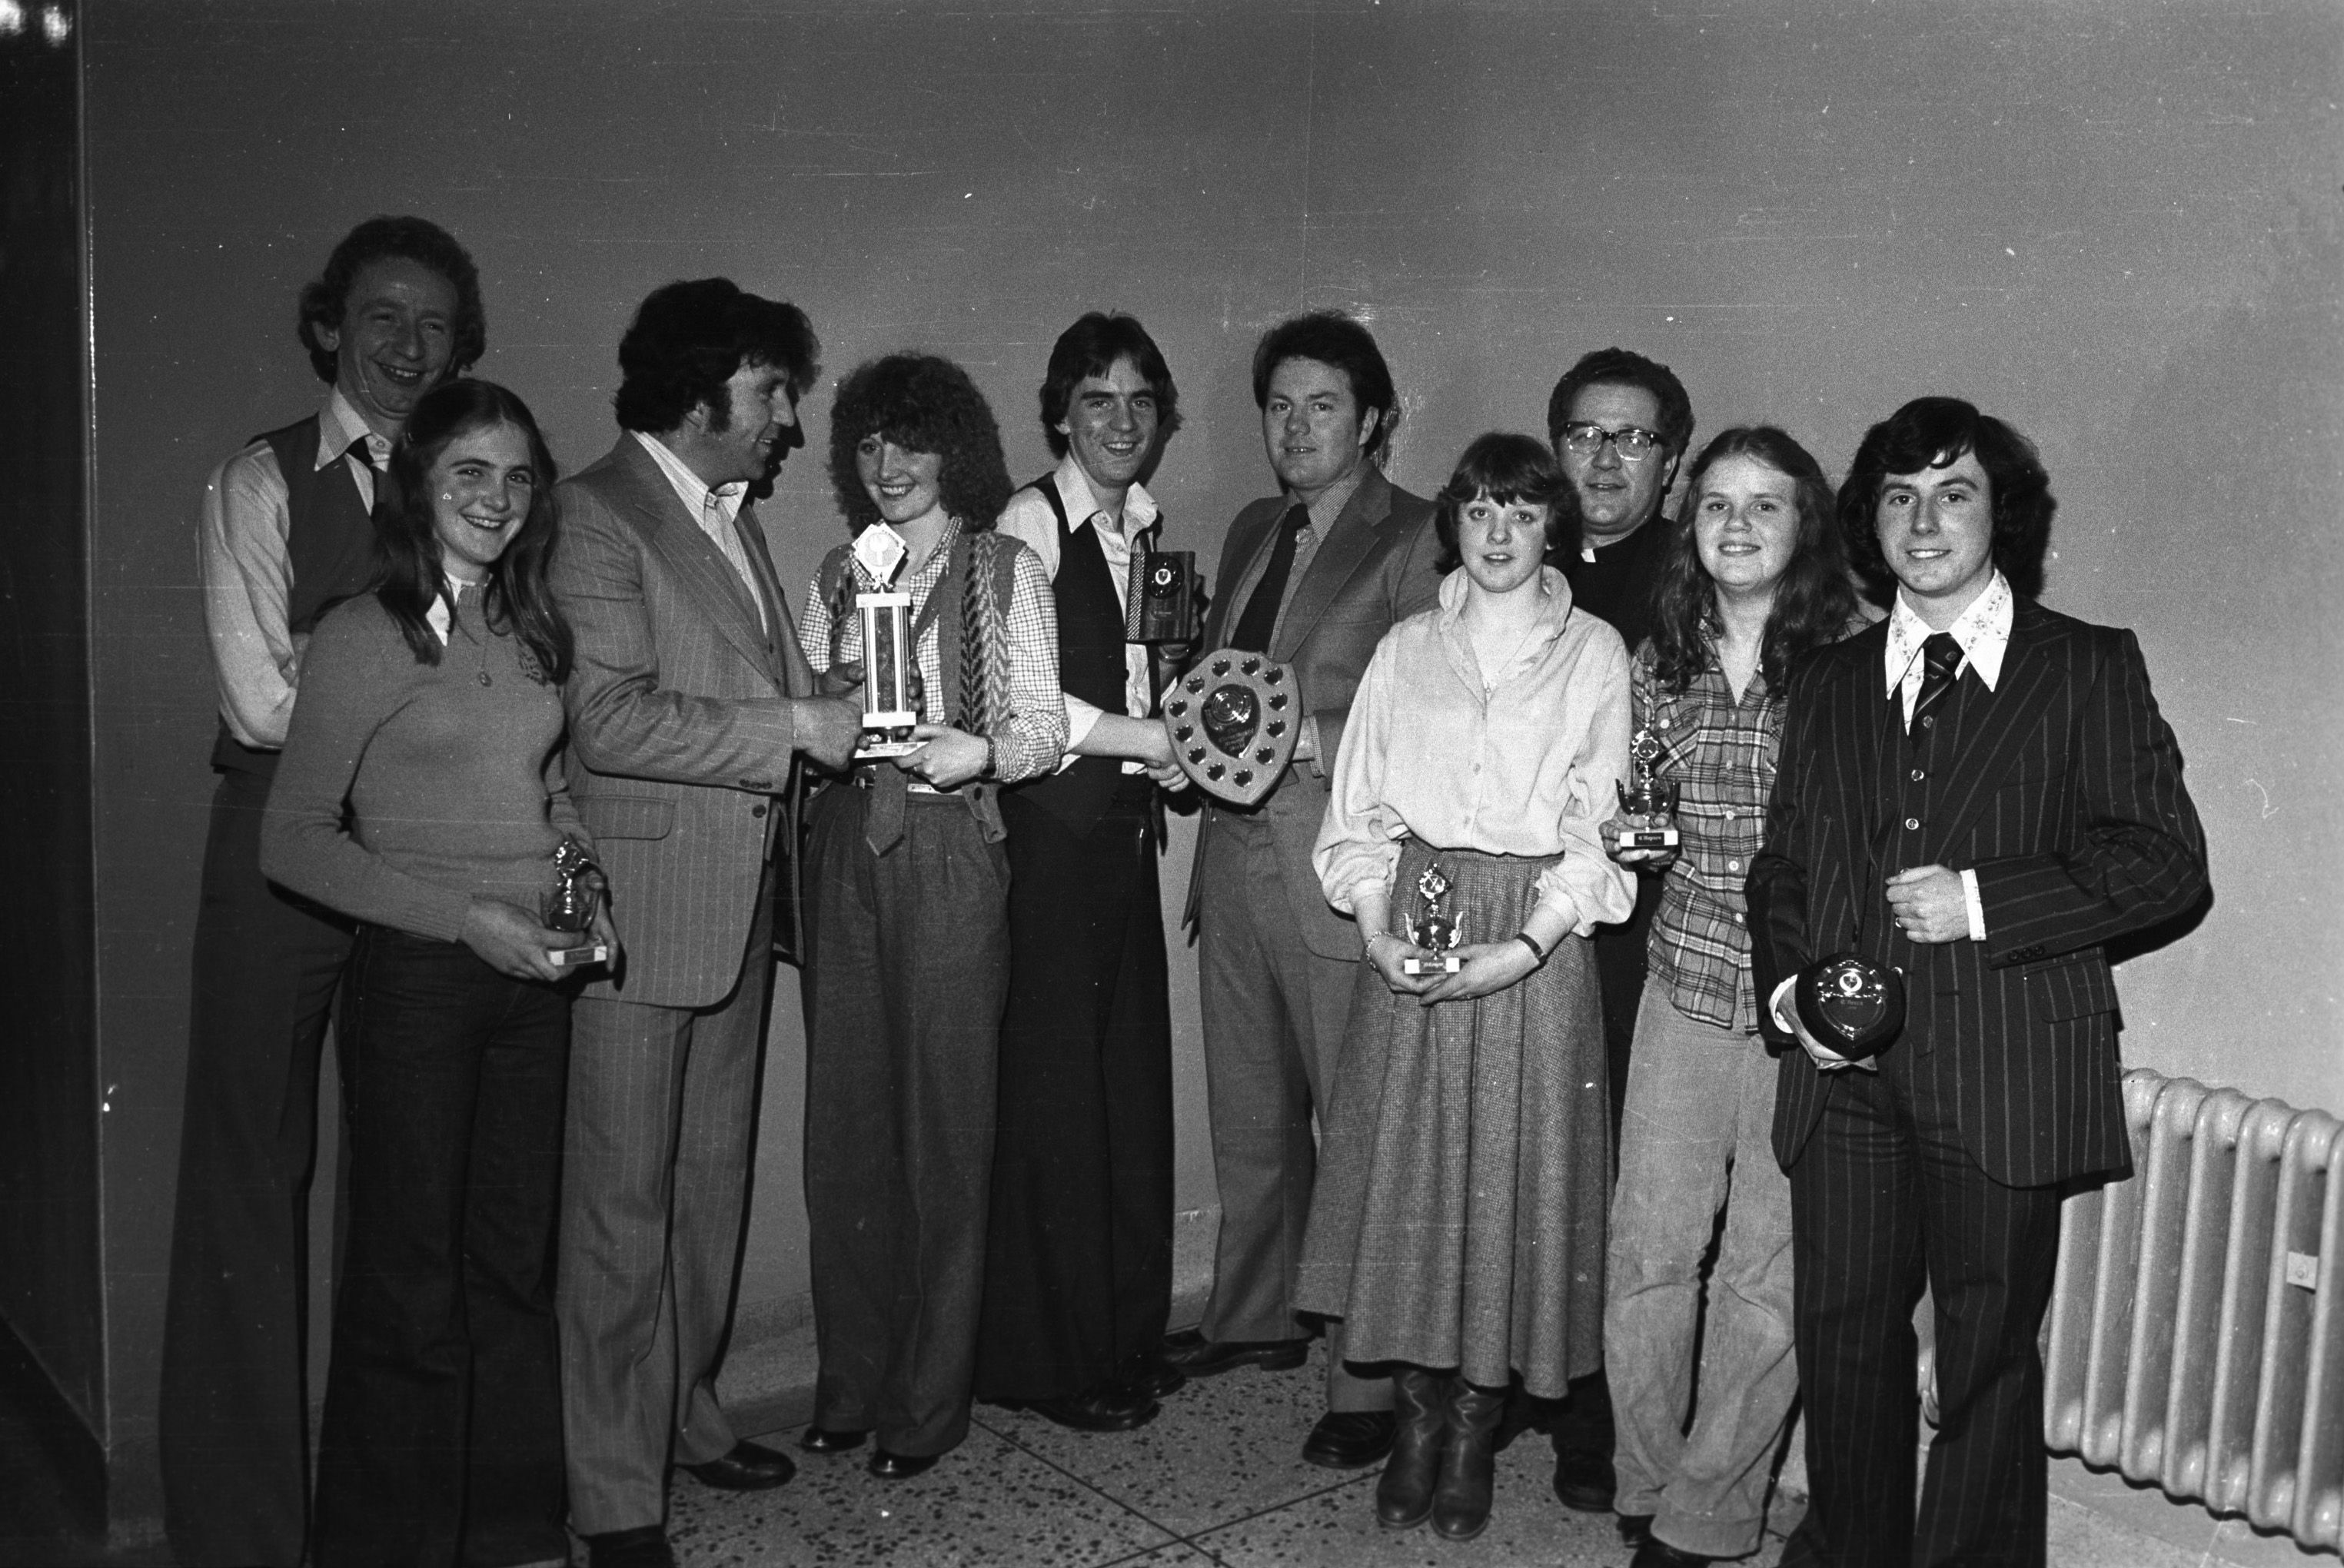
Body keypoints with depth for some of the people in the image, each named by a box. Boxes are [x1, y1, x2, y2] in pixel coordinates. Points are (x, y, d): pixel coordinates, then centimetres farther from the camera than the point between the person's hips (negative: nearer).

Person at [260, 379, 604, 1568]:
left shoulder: (533, 633, 9)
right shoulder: (363, 637, -8)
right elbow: (294, 840, -9)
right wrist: (465, 916, -16)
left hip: (536, 977, 5)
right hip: (417, 974, -5)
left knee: (515, 1260, 14)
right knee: (412, 1279, 4)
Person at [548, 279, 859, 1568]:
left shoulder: (733, 517, 16)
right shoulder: (597, 515, -12)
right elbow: (611, 719, -22)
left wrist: (831, 709, 4)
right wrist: (793, 725, -18)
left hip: (741, 902, 9)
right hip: (639, 908, -8)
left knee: (710, 1184, 16)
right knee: (621, 1203, 0)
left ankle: (685, 1413, 31)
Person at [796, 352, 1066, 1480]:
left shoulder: (1007, 569, 4)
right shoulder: (838, 575, 14)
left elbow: (1042, 724, 0)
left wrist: (982, 749, -19)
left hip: (951, 850, -3)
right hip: (847, 846, 4)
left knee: (945, 1120, 0)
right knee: (844, 1116, 6)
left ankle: (927, 1398, 11)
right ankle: (849, 1381, 19)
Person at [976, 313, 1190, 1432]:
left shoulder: (1145, 529, 15)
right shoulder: (1031, 523, -7)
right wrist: (1159, 739, -13)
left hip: (1127, 829, 7)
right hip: (1051, 827, -7)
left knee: (1134, 1077, 9)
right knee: (1055, 1086, 0)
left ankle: (1129, 1334, 23)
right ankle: (1054, 1358, 13)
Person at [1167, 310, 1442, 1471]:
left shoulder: (1416, 539, -7)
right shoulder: (1253, 530, 16)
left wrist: (1302, 739, -20)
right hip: (1236, 852, 8)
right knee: (1248, 1116, 19)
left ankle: (1370, 1383, 10)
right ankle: (1253, 1318, 37)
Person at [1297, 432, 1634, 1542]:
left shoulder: (1594, 653, 2)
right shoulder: (1405, 650, 9)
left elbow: (1597, 828, -3)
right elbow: (1359, 813, 8)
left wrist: (1524, 948, -15)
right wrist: (1376, 928, -8)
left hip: (1536, 944, -2)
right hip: (1413, 936, 2)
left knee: (1512, 1178, 2)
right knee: (1406, 1171, 5)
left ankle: (1473, 1431, 16)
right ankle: (1416, 1417, 20)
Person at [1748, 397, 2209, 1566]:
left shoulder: (2090, 669, 2)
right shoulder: (1826, 685, 14)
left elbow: (2165, 861, -4)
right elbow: (1780, 864, 18)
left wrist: (1983, 902, -14)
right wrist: (1787, 983, 0)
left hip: (2003, 1077, -3)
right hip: (1846, 1071, 3)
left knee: (1987, 1358, 9)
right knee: (1841, 1339, 11)